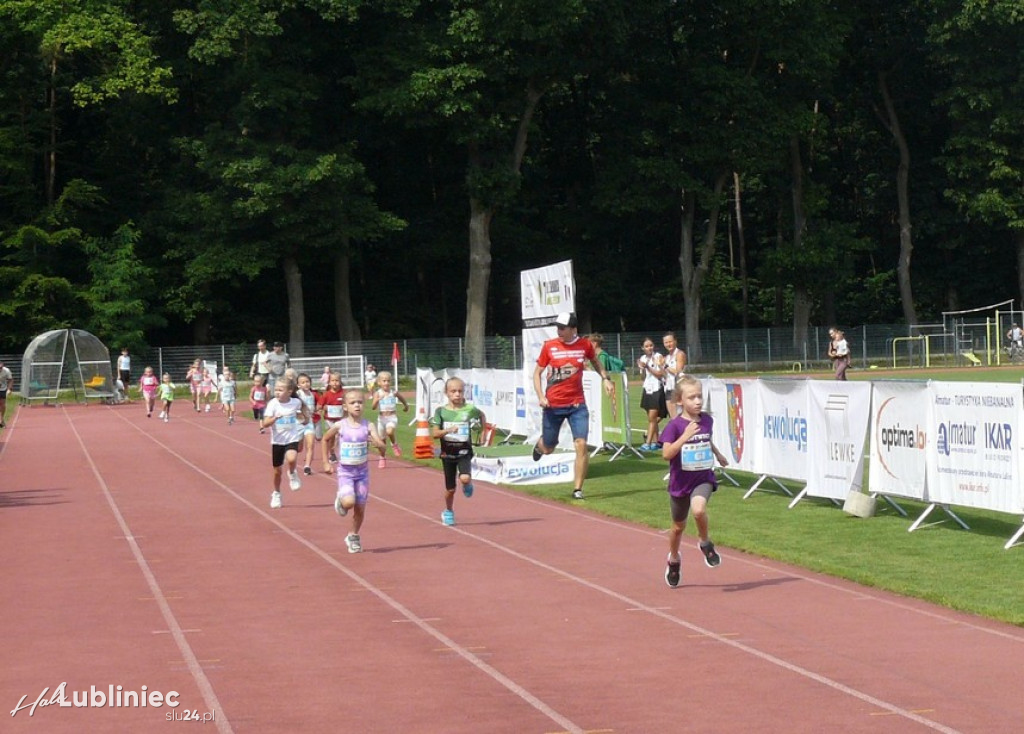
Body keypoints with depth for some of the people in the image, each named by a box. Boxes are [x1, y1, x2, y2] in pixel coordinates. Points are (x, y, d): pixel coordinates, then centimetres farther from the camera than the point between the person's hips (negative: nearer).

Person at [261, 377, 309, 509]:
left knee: (291, 459, -31)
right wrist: (275, 418, -38)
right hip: (277, 440, 1)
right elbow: (265, 424, -21)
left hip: (292, 439, -1)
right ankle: (276, 494, 34)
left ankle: (292, 474, 3)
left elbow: (302, 405, 20)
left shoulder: (296, 402, -7)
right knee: (277, 471, 10)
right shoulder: (273, 404, -13)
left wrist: (305, 416, 4)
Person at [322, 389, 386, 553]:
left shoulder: (368, 426, -8)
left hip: (362, 471, 2)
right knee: (348, 502, -23)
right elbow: (325, 439, 8)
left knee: (360, 508, 7)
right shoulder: (339, 426, -10)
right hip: (345, 471, -2)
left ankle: (354, 536, 31)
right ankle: (340, 500, 13)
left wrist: (376, 443, -36)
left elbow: (383, 447, -14)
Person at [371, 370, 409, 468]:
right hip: (381, 417, 1)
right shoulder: (378, 393, -6)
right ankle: (382, 458, 30)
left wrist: (406, 406, 34)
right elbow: (373, 407, -15)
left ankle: (394, 444, -2)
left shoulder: (393, 392, -4)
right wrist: (377, 400, -33)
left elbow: (402, 398, 18)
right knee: (381, 440, 9)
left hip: (392, 417, -1)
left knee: (389, 431, -32)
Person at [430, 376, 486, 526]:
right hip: (447, 453, 1)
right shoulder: (441, 411, -7)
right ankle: (448, 512, 36)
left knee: (465, 478, -27)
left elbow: (481, 415, 16)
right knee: (450, 489, 8)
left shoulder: (470, 409, -7)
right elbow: (435, 433, -13)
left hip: (464, 452, -1)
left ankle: (468, 484, 11)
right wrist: (448, 430, -29)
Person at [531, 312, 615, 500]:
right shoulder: (549, 346, -5)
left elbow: (595, 361, 21)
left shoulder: (585, 345, -1)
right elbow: (537, 373, 3)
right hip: (553, 405, 0)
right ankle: (540, 445, 50)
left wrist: (605, 378, 6)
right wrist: (540, 396, -10)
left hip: (577, 404, 0)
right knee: (548, 448, 11)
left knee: (581, 445, -12)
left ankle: (578, 489, -3)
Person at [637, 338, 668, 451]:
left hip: (657, 390, -6)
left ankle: (648, 443, -13)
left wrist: (647, 367, -17)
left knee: (652, 418, -10)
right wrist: (641, 368, -4)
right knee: (652, 418, 7)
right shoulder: (642, 358, 10)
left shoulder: (658, 357, -6)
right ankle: (655, 441, 12)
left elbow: (660, 374, -12)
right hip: (647, 390, 6)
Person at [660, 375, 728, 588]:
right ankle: (674, 559, 43)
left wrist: (718, 455, 26)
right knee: (678, 526, 16)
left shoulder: (707, 420, -2)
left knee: (699, 510, -30)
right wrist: (685, 436, -31)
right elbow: (666, 454, -25)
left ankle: (705, 543, -2)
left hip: (703, 478, 1)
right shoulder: (675, 425, -15)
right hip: (680, 481, -1)